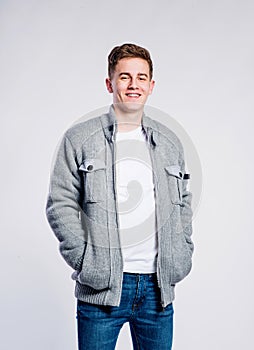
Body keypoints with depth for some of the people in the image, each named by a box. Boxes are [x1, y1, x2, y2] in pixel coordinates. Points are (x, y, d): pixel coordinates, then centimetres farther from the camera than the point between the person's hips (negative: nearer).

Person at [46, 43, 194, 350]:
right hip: (100, 287, -3)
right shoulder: (79, 139, -1)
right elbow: (60, 204, -3)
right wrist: (84, 258, -11)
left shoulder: (169, 142, 11)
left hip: (158, 285, 4)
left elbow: (183, 203, 17)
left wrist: (182, 254, 7)